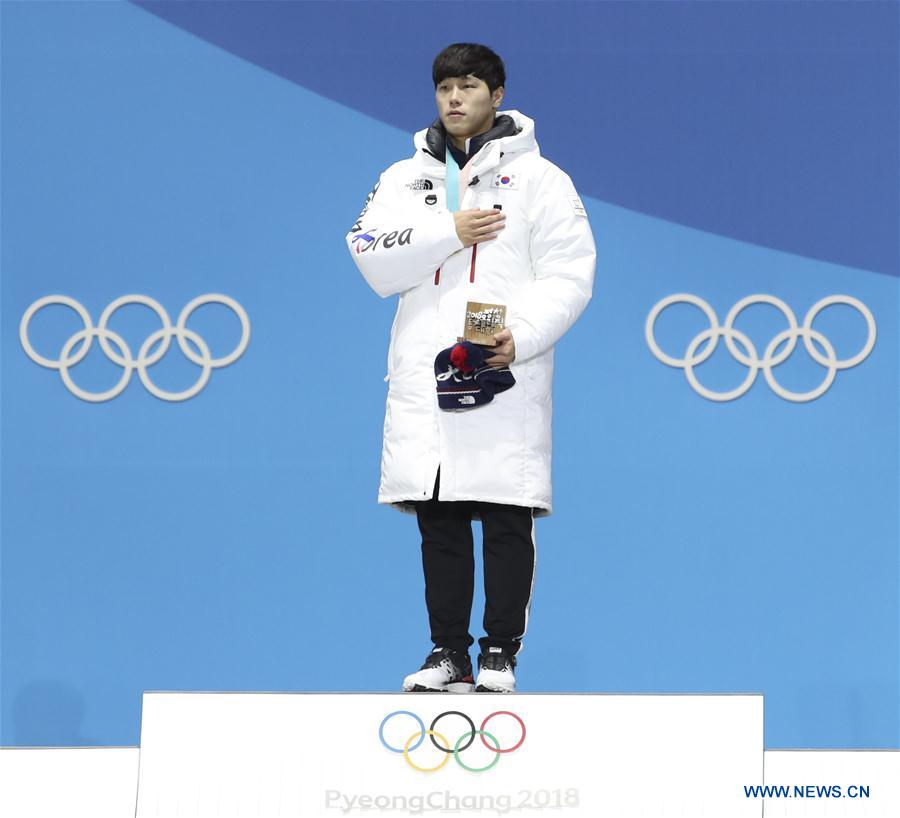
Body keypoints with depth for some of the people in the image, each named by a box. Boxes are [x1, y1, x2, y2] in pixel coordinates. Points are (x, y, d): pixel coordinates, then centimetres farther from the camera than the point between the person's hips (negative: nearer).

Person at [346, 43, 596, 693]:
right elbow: (371, 258, 1)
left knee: (507, 520, -3)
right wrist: (449, 232, -10)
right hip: (424, 377, 3)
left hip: (506, 377, -3)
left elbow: (569, 276, -2)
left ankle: (501, 654, 5)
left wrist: (519, 338, -16)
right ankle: (449, 654, 11)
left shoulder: (539, 178, 5)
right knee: (438, 520, 4)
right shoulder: (405, 178, 15)